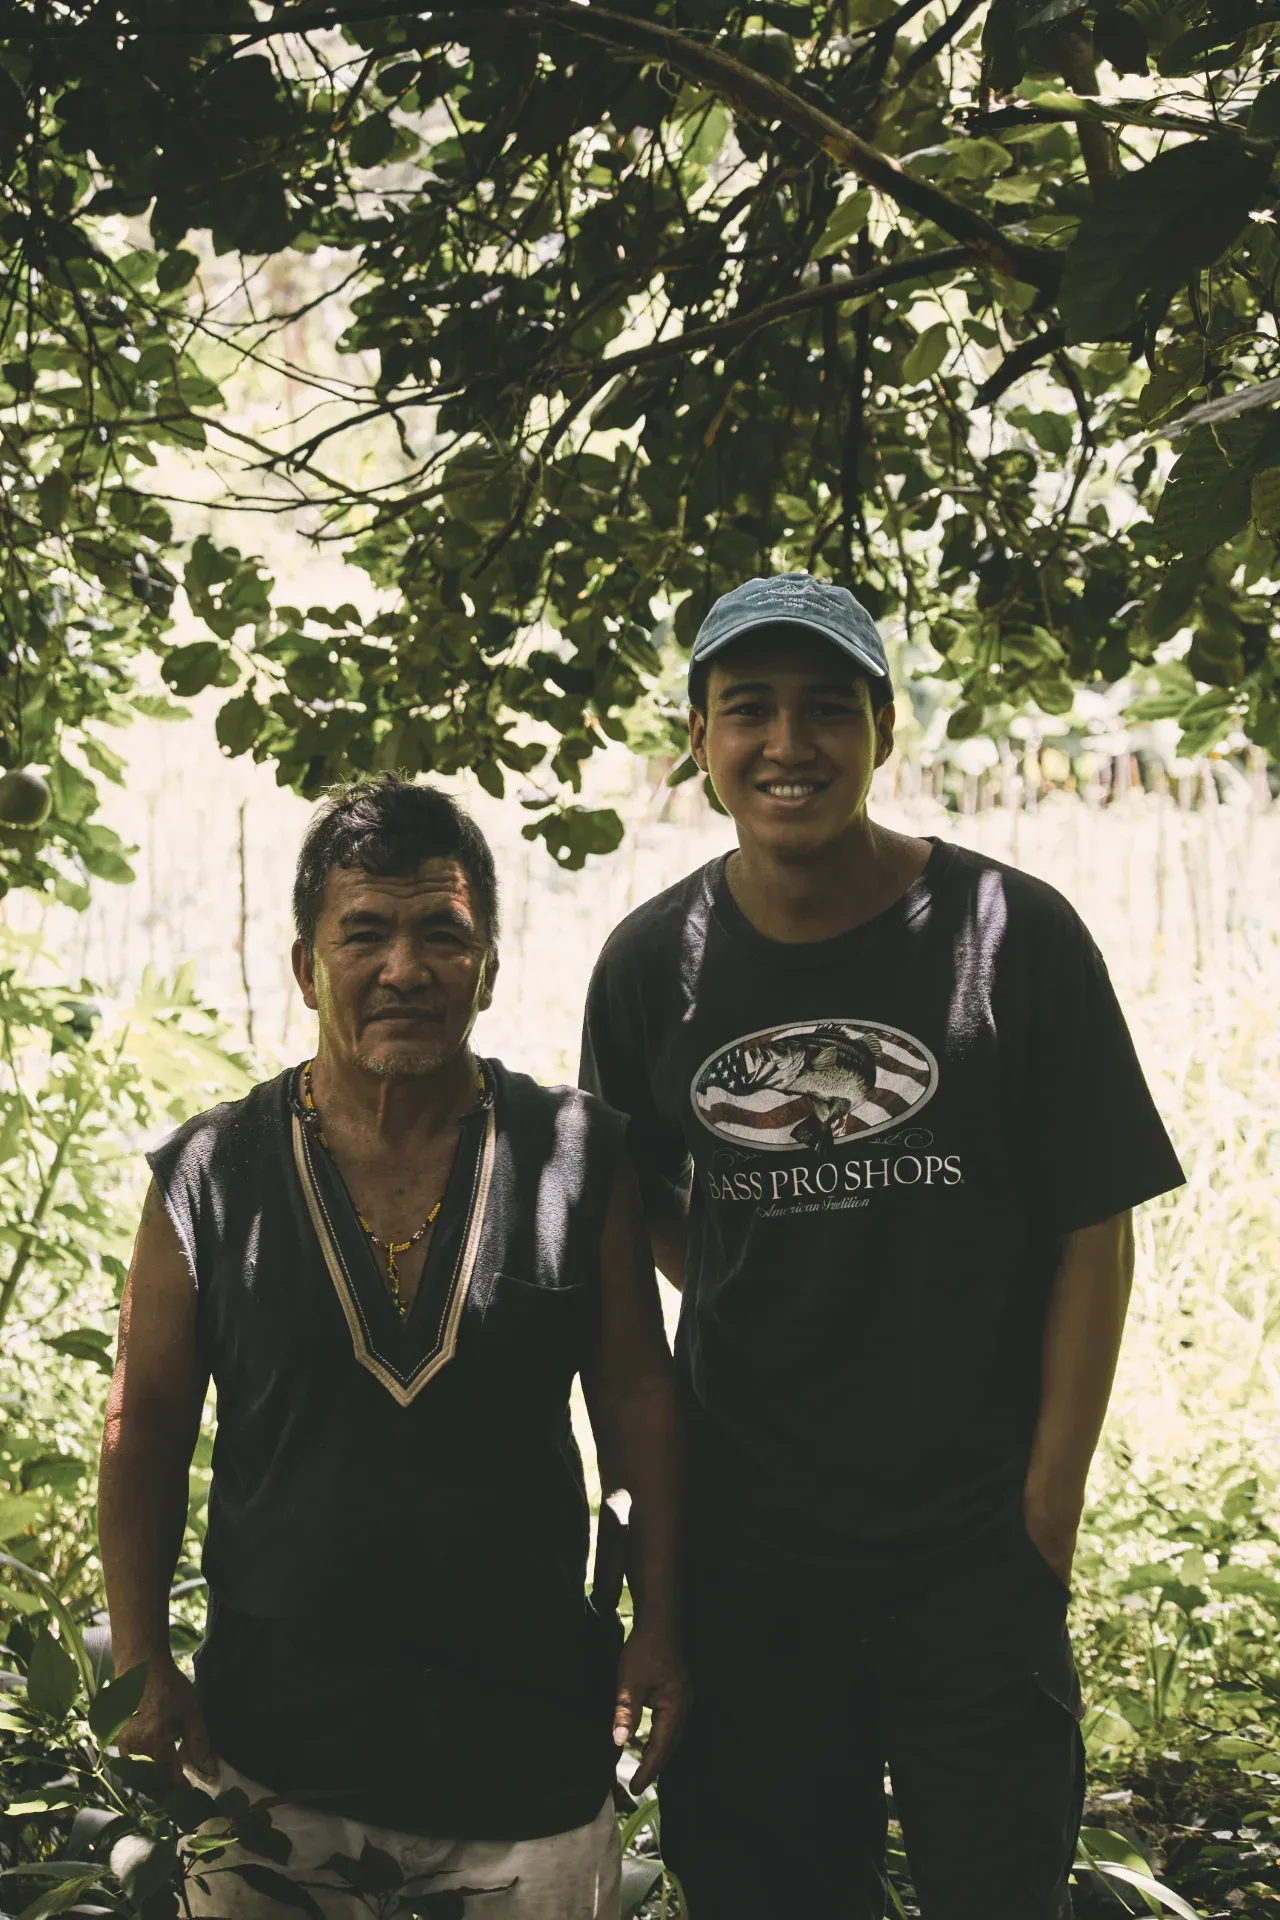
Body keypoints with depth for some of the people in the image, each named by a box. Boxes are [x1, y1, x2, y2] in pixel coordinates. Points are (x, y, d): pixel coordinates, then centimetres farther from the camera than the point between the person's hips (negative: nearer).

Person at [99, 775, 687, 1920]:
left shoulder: (579, 1158, -3)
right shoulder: (213, 1175, -4)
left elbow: (637, 1397, 4)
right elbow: (145, 1424, 3)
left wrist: (659, 1625, 1)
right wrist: (140, 1662, -1)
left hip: (534, 1731, 1)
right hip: (272, 1740, 0)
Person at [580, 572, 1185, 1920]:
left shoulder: (1012, 936, -9)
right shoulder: (653, 963, -1)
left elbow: (1093, 1232, -6)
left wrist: (1049, 1508, -8)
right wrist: (744, 1306, 1)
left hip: (976, 1550, -2)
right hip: (741, 1543, 3)